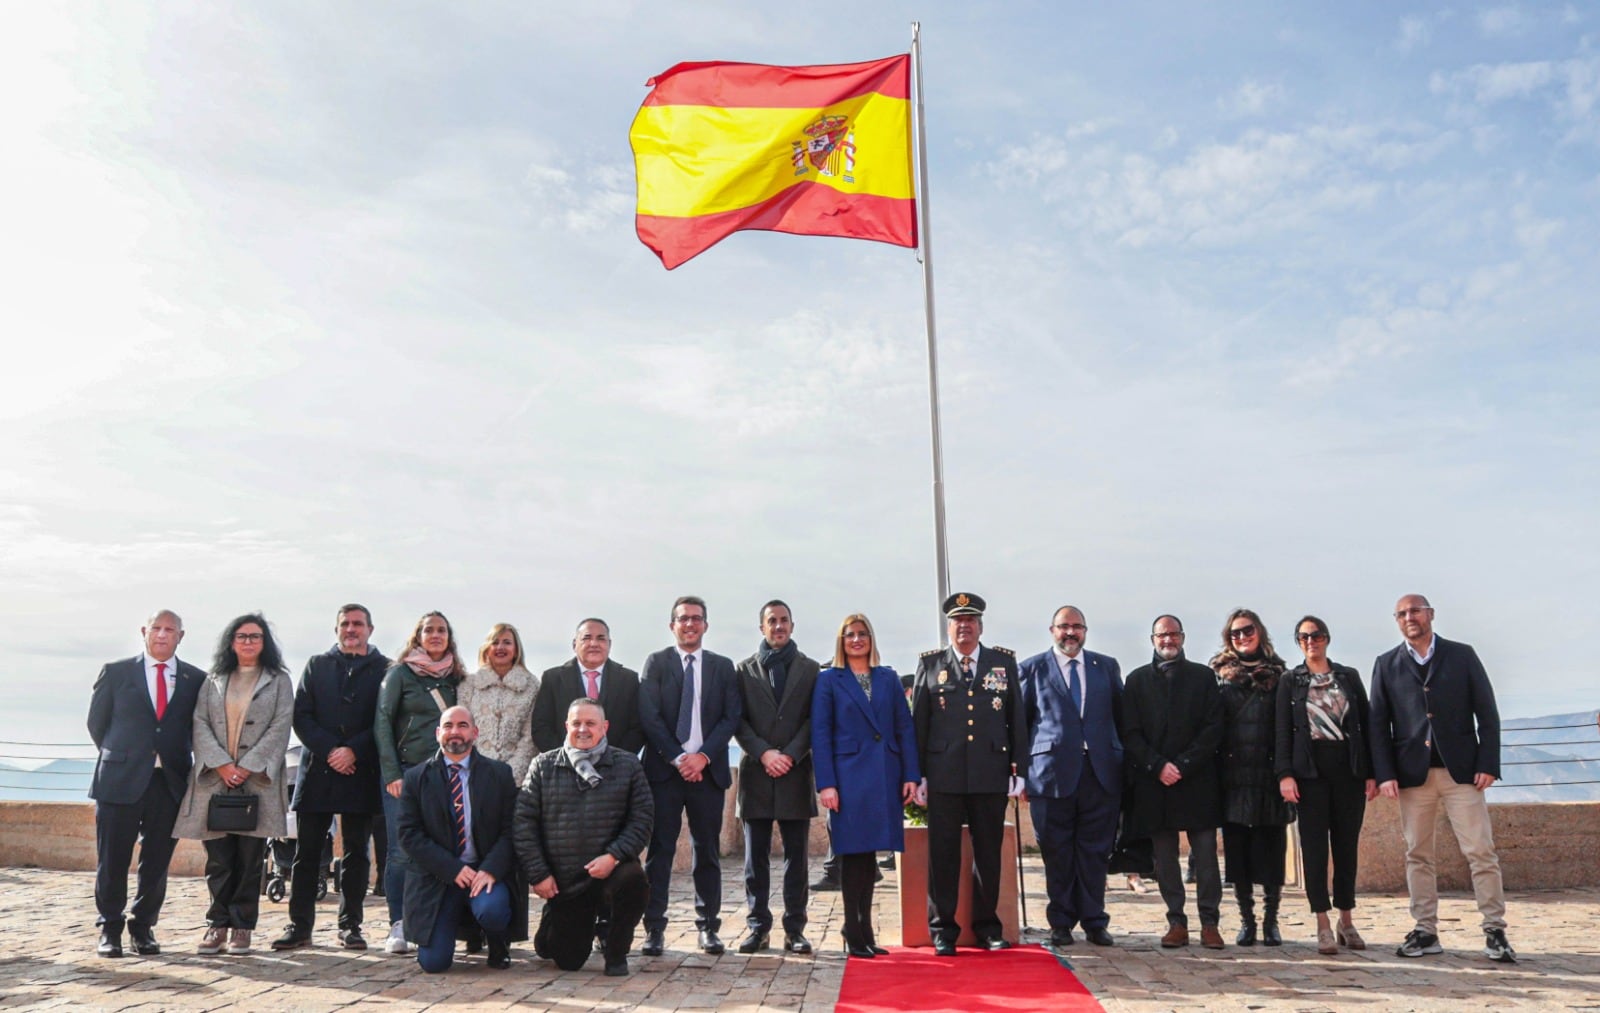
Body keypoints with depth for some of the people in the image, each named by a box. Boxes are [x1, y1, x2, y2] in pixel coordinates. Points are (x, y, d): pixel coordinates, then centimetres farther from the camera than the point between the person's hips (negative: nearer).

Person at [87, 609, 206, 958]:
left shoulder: (196, 680, 6)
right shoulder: (115, 672, 5)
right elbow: (97, 723, 10)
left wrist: (178, 764, 4)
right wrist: (118, 758, 9)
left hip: (170, 782, 1)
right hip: (120, 780, -1)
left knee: (157, 862, 6)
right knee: (112, 860, 4)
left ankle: (143, 926, 20)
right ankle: (110, 928, 18)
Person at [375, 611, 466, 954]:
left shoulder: (455, 678, 13)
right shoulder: (400, 673, 1)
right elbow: (382, 722, -3)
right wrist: (391, 772, -10)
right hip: (405, 772, -3)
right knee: (401, 851, -5)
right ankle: (398, 926, 4)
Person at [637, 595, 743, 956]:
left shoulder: (722, 666, 11)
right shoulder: (656, 663, 5)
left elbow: (731, 716, 3)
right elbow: (649, 716, -3)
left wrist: (703, 756, -9)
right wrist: (677, 758, -10)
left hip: (707, 769, 2)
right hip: (664, 768, -2)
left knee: (707, 851, 6)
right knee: (660, 849, -1)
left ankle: (708, 926, 14)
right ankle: (654, 929, 4)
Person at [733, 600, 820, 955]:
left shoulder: (810, 669, 9)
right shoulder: (745, 669, 10)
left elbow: (814, 719, 2)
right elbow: (738, 720, 3)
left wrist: (790, 755, -10)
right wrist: (763, 753, -10)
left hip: (796, 772, 0)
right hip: (756, 772, 0)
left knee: (796, 856, 2)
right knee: (756, 856, 4)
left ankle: (794, 928, 8)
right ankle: (758, 925, 12)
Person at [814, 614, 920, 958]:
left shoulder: (889, 678, 13)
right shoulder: (828, 680, 4)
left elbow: (905, 729, 10)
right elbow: (820, 735, -2)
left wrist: (911, 775, 1)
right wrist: (826, 784, -10)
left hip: (884, 779, 3)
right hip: (849, 777, -3)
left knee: (870, 852, 8)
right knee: (853, 852, -1)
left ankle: (865, 930, 17)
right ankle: (853, 933, 8)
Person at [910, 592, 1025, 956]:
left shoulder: (1004, 662, 8)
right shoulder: (930, 664, 6)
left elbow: (1017, 718, 8)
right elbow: (918, 721, 4)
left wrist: (1019, 767, 4)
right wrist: (917, 773, 0)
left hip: (991, 775, 1)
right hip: (944, 775, -1)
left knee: (989, 852, 9)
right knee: (943, 853, 4)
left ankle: (987, 925, 22)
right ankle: (943, 929, 15)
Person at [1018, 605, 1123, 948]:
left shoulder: (1107, 666, 13)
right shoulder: (1032, 669, 6)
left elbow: (1121, 717, 14)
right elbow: (1020, 721, 6)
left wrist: (1123, 764, 7)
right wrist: (1024, 770, 2)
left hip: (1101, 773, 2)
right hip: (1053, 773, -2)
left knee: (1095, 851, 5)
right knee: (1057, 853, 4)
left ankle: (1094, 922, 17)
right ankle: (1061, 923, 16)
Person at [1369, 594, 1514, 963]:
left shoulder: (1462, 656, 7)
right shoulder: (1386, 665, 9)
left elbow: (1487, 713, 3)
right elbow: (1379, 724, 4)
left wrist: (1488, 763, -7)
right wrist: (1384, 774, -5)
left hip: (1461, 768, -1)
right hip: (1412, 773, 1)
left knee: (1481, 851, -2)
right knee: (1418, 855, 4)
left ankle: (1495, 932, 5)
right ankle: (1425, 931, 9)